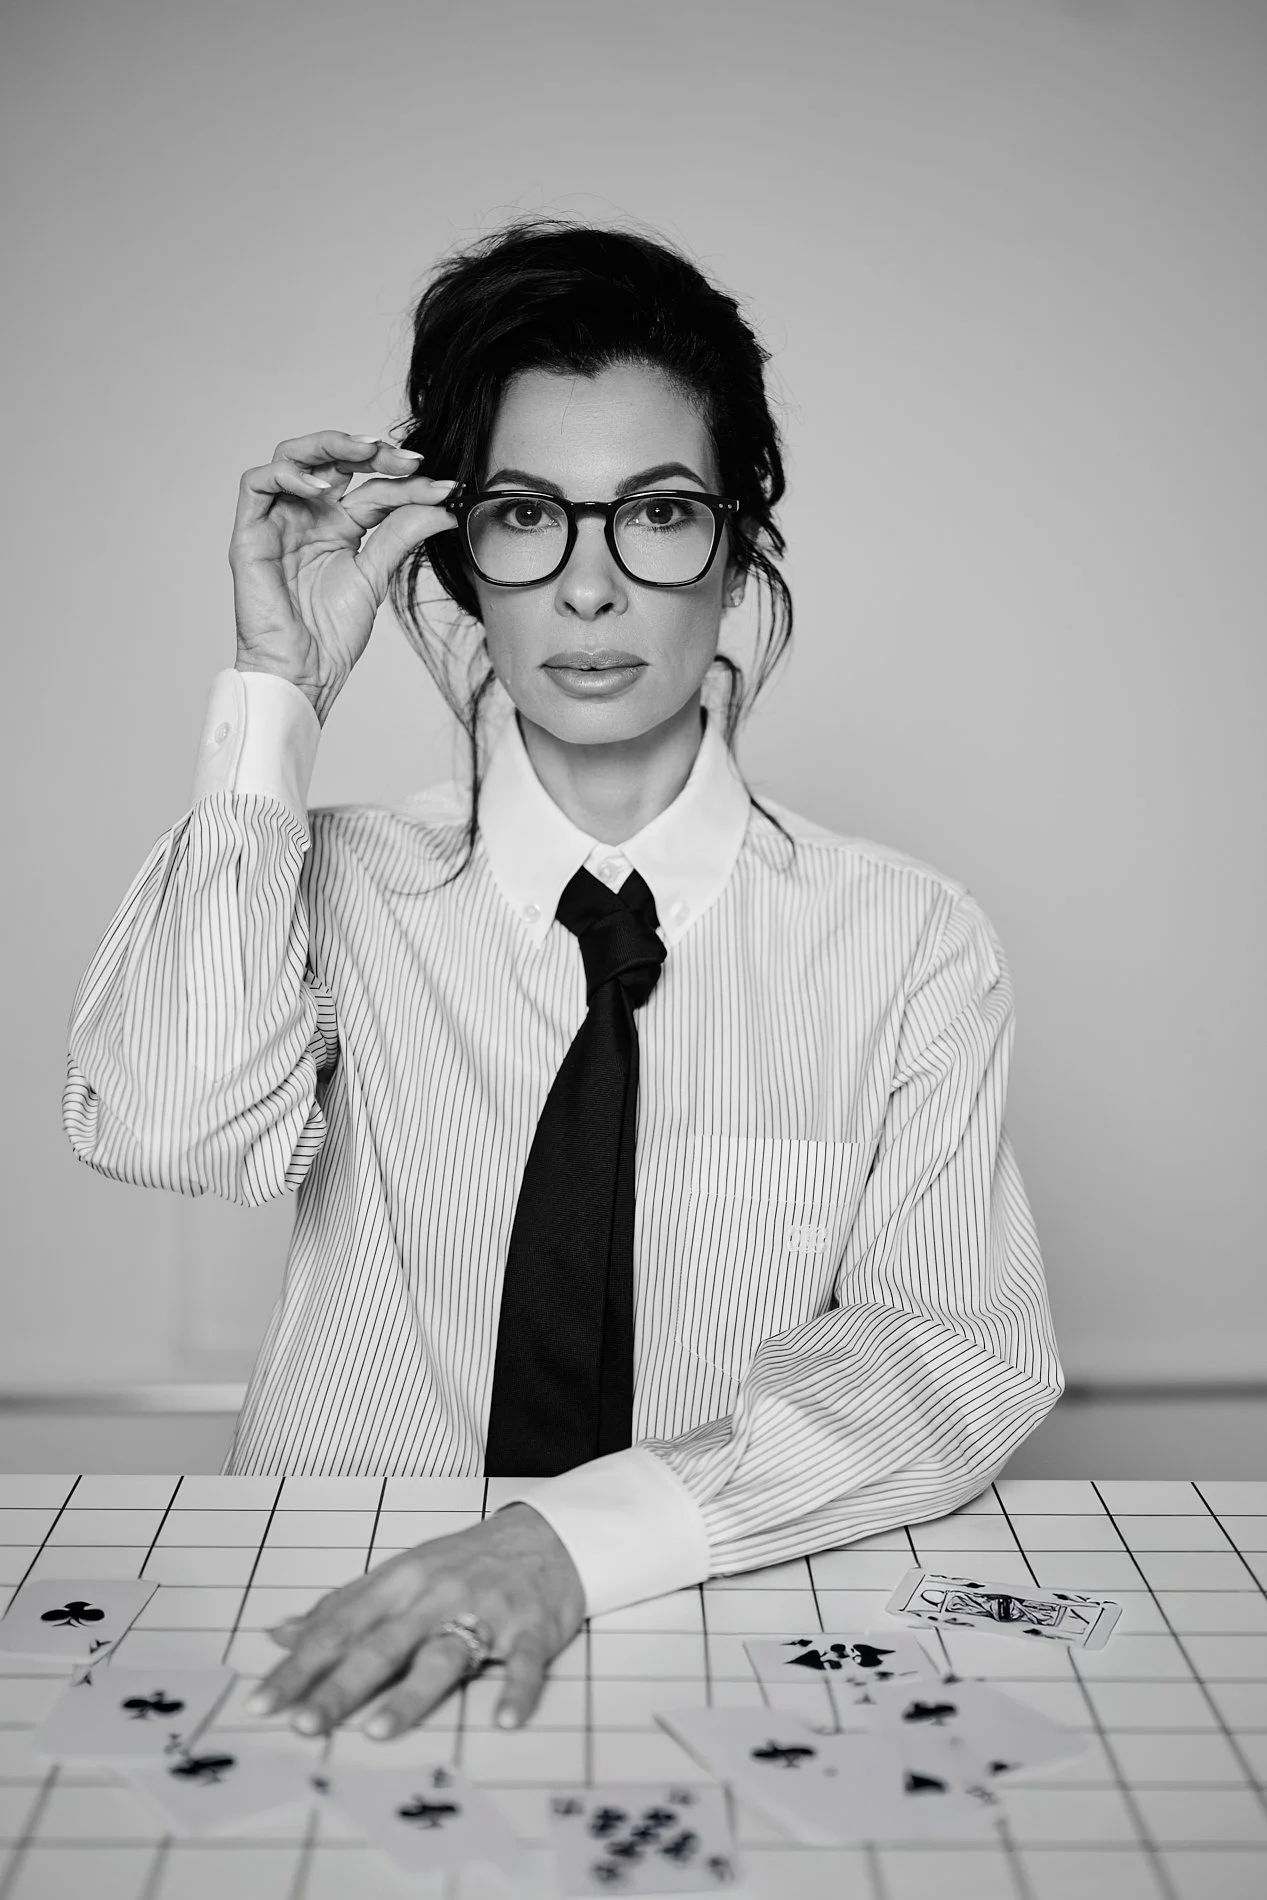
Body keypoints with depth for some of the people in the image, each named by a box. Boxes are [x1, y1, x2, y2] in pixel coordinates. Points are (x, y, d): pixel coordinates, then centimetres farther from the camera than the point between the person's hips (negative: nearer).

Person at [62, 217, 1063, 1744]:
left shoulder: (909, 941, -3)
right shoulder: (345, 888, 0)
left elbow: (963, 1357, -12)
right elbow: (165, 1132, -18)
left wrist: (579, 1535, -26)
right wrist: (278, 698, -14)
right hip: (347, 1641, -1)